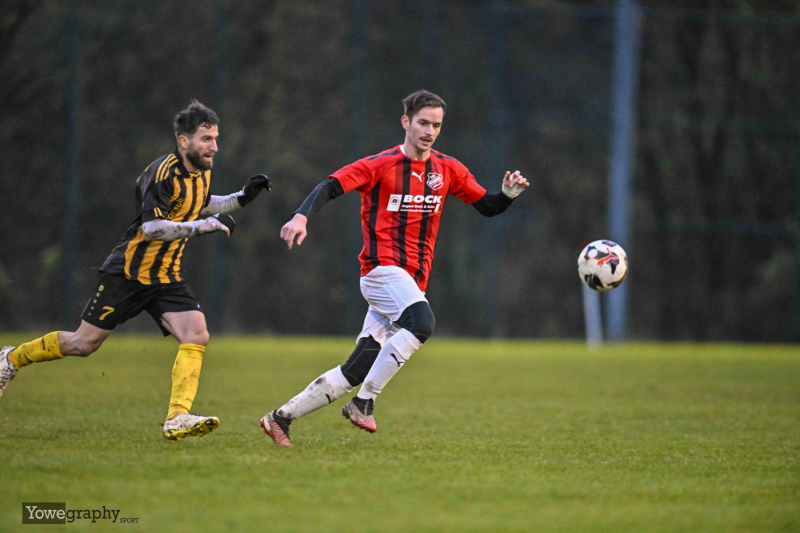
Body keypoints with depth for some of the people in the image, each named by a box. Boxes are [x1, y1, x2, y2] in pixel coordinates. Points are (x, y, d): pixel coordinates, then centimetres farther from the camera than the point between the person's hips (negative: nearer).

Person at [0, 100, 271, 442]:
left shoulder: (202, 173, 5)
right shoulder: (163, 173, -22)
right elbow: (151, 227, -31)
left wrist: (241, 198, 14)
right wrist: (203, 225, -32)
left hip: (166, 278, 7)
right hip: (128, 273, -7)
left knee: (197, 335, -17)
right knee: (83, 343, 2)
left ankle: (177, 418, -23)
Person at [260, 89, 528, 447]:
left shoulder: (447, 170, 12)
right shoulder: (380, 165, -4)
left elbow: (487, 207, 19)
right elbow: (330, 187, -12)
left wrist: (508, 194, -3)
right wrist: (302, 216, -30)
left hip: (412, 280, 6)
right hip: (382, 268, -6)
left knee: (357, 370, 0)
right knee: (422, 323, -34)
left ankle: (281, 417, 10)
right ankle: (364, 403, -27)